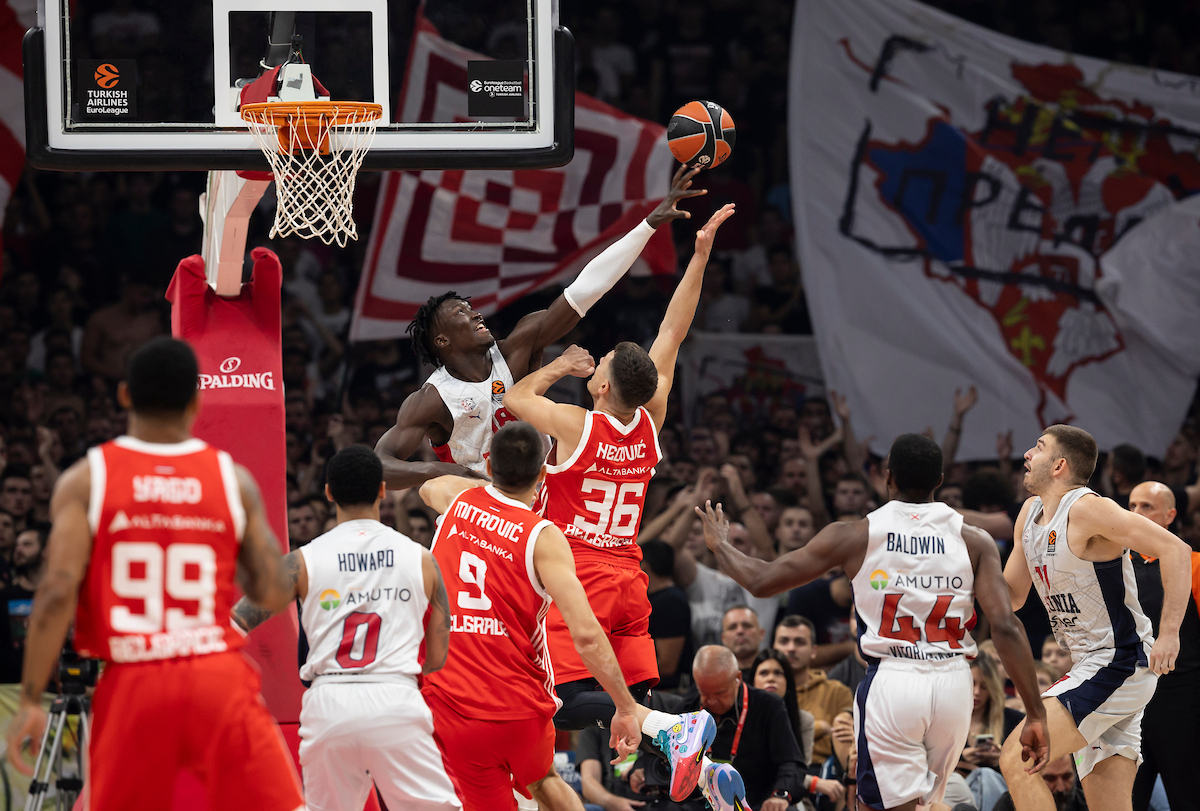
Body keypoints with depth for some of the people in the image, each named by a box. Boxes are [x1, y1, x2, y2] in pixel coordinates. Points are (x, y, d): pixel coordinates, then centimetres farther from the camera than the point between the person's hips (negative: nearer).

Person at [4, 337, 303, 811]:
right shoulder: (233, 478, 4)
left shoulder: (85, 480, 1)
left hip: (130, 683, 0)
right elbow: (273, 595, 2)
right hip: (220, 680, 0)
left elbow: (58, 591, -10)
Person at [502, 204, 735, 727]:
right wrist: (700, 255, 11)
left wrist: (561, 365, 20)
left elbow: (515, 398, 7)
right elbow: (672, 332, 9)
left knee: (566, 701, -12)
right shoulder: (650, 425, 2)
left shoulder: (575, 426, -12)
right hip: (630, 580, 6)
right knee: (637, 693, 5)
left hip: (577, 578, -6)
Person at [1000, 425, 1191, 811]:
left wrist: (1169, 634, -24)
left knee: (1017, 760, -16)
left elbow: (1176, 550, -21)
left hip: (1117, 666, -9)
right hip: (1091, 668, 9)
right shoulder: (1030, 513, 12)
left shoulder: (1086, 509, -16)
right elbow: (1010, 597, 22)